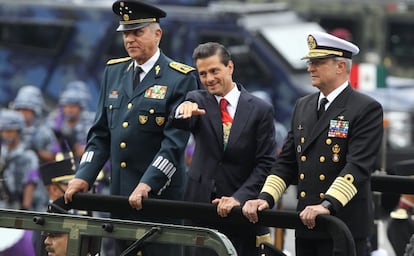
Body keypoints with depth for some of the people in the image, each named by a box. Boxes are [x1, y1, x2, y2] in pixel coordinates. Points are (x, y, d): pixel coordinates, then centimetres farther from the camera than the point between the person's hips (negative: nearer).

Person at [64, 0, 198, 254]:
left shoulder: (181, 78, -6)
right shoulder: (114, 71, 13)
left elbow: (175, 141, -13)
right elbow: (101, 133, 13)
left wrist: (147, 184, -22)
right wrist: (84, 176, 0)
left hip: (159, 194, -5)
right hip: (119, 192, 5)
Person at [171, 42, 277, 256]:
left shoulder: (260, 110, 1)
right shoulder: (197, 100, 6)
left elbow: (266, 164, -4)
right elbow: (181, 123, -17)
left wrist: (239, 198, -16)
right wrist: (184, 110, -41)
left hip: (241, 207, -1)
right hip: (200, 203, 1)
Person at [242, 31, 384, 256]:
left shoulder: (367, 109, -7)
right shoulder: (303, 107, 16)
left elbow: (358, 166, -18)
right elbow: (286, 162, 15)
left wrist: (328, 204, -30)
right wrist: (265, 198, -1)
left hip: (345, 228, -7)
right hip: (306, 228, 7)